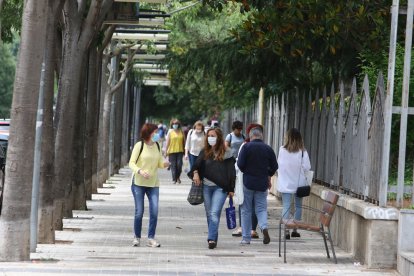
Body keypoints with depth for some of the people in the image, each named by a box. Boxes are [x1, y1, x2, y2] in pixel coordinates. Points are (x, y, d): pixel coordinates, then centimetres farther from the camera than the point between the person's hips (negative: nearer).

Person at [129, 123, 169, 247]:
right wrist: (140, 171, -26)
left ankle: (151, 238, 0)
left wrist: (164, 164, -10)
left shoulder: (157, 146, 7)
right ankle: (137, 237, 15)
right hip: (139, 183, -4)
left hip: (153, 183, 4)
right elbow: (131, 163, -8)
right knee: (139, 212, -1)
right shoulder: (139, 145, -7)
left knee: (154, 211, -7)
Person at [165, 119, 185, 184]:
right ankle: (174, 179, 6)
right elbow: (167, 142, 4)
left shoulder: (181, 132, 6)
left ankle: (178, 177, 16)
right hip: (172, 151, -1)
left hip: (180, 151, 1)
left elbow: (184, 141, 11)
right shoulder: (170, 132, 2)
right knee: (173, 165, -1)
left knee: (179, 164, -6)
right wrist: (166, 151, 2)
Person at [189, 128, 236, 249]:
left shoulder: (226, 153, -1)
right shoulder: (204, 152, 9)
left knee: (215, 213, -15)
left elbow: (231, 172, 1)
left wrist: (231, 189, -2)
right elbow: (197, 164, 2)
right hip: (206, 186, 4)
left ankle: (212, 239, -17)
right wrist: (195, 172, -21)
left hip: (220, 188, -4)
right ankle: (213, 238, 20)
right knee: (209, 214, 10)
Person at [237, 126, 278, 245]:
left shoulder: (246, 147, -8)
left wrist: (246, 172, 8)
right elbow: (274, 167, 5)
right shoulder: (268, 149, 2)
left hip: (248, 182, -2)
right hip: (262, 183, 2)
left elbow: (240, 164, -12)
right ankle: (264, 227, -19)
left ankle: (246, 238, 8)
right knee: (261, 209, 10)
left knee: (246, 210, 7)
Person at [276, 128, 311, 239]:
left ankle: (286, 231, -10)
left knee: (286, 206, 0)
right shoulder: (302, 152, -9)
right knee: (298, 206, 15)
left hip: (285, 183, 0)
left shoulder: (282, 150, -8)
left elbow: (278, 166, -3)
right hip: (299, 182, 0)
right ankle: (295, 230, 17)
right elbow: (307, 167, -8)